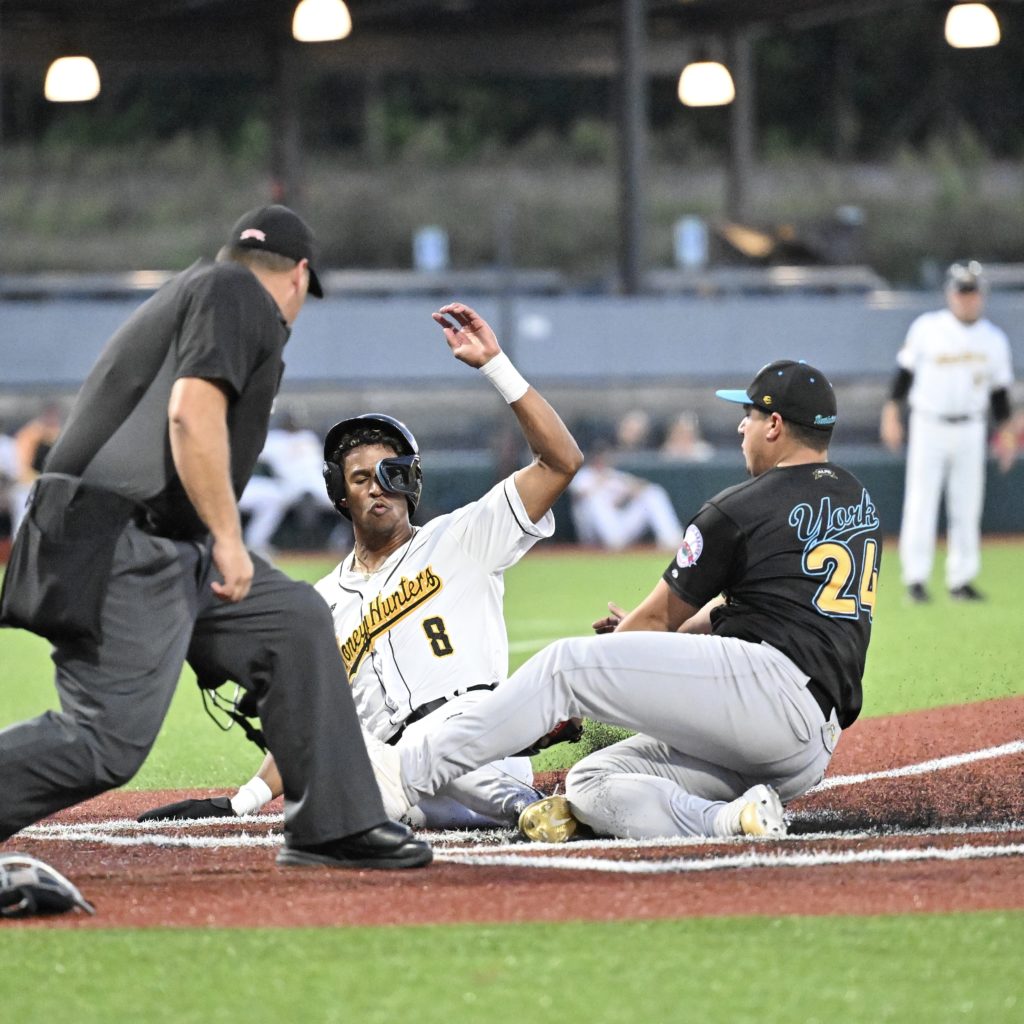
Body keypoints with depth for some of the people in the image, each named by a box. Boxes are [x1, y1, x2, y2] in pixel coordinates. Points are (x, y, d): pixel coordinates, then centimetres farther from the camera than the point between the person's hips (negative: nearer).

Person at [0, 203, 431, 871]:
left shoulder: (187, 292, 26)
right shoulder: (238, 292, -2)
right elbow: (192, 412, -18)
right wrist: (228, 538, -17)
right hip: (123, 547, -11)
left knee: (295, 619, 12)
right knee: (107, 744, -15)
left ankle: (333, 828, 13)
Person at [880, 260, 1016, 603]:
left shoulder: (994, 339, 5)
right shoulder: (927, 328, -3)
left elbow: (999, 391, 11)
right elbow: (905, 370, 1)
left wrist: (1006, 433, 6)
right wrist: (891, 412, -4)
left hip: (971, 430, 3)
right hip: (928, 426, -3)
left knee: (967, 507, 3)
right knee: (921, 502, -5)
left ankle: (961, 580, 10)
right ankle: (915, 578, -2)